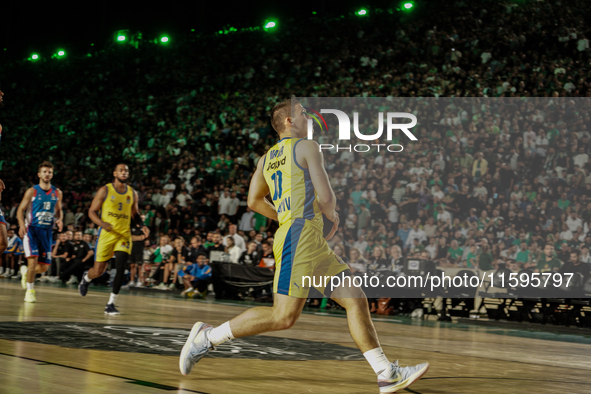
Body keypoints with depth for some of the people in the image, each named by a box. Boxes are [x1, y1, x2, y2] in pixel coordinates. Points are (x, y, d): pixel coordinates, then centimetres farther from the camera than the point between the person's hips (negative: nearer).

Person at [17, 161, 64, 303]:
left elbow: (59, 210, 19)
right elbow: (20, 210, -2)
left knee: (44, 267, 2)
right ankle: (30, 292, -3)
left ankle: (25, 271, 35)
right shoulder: (32, 191, -3)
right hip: (32, 229, -4)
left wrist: (59, 220, -4)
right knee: (33, 260, -18)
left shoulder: (57, 193, 7)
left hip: (46, 231, 4)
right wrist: (22, 224, -20)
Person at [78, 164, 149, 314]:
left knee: (120, 269, -14)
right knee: (98, 271, 2)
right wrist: (102, 224, -21)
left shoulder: (132, 193, 8)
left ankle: (111, 304, -5)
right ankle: (86, 278, 40)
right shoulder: (105, 190, -3)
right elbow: (92, 211, -2)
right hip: (107, 234, -2)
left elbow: (135, 213, 21)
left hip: (124, 235, 2)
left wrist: (142, 226, 1)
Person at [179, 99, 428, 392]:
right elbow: (326, 197, -9)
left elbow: (254, 202, 27)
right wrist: (331, 214, 12)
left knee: (357, 300, 3)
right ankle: (208, 337, -3)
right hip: (299, 237, -10)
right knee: (283, 317, -13)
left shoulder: (266, 158, 22)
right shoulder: (308, 147, -2)